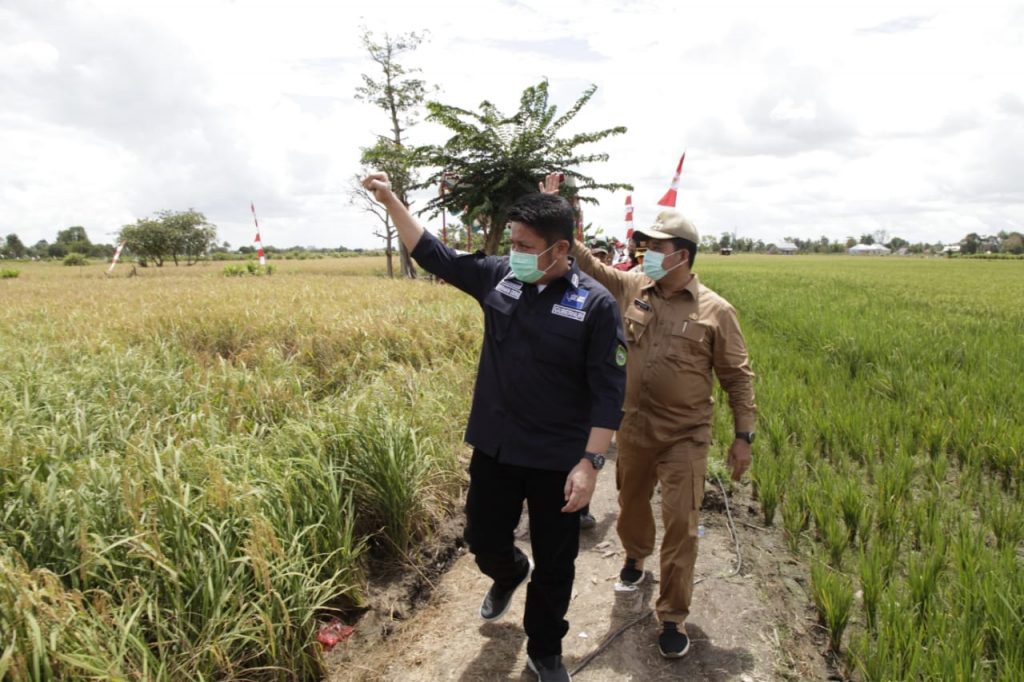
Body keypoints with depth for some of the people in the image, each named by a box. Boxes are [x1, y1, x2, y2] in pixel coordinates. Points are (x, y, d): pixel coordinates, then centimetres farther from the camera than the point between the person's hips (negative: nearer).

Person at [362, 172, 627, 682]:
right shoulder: (498, 277, -3)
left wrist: (590, 463, -19)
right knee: (484, 539, 19)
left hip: (558, 461, -3)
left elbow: (608, 391, -14)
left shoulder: (595, 304, -15)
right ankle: (509, 574, 56)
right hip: (495, 449, 4)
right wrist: (390, 201, 2)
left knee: (554, 564, 13)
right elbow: (434, 255, 7)